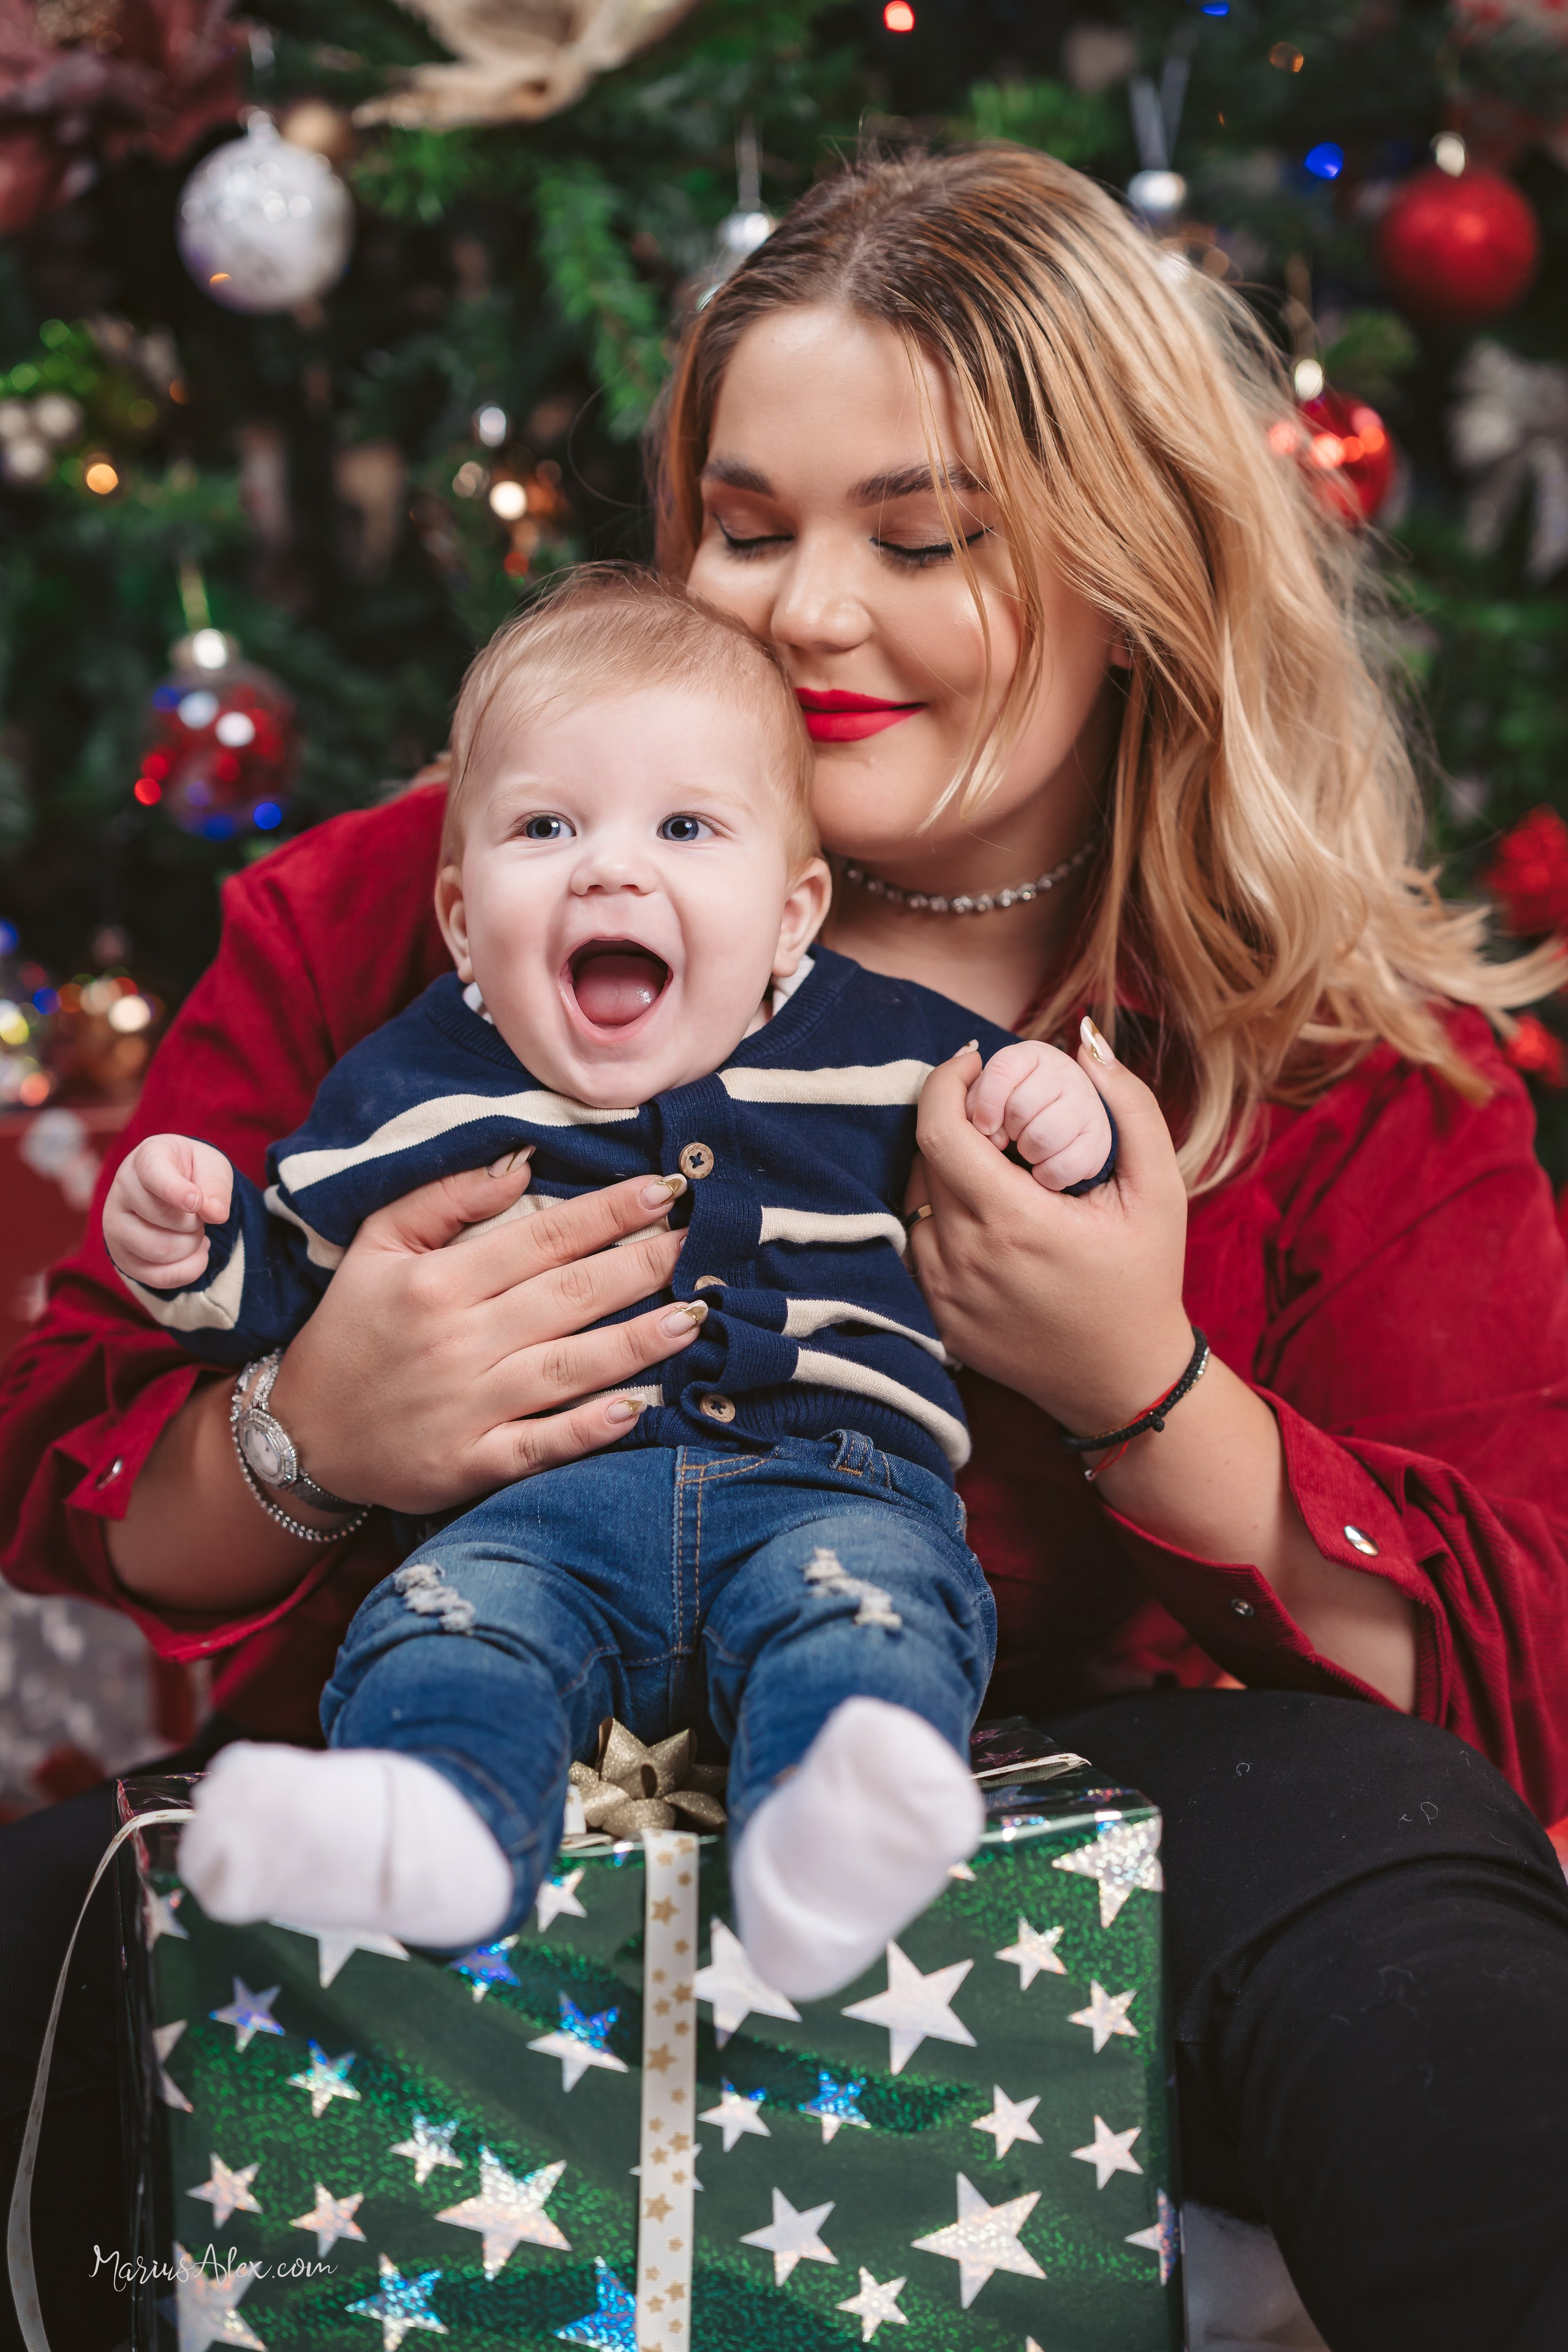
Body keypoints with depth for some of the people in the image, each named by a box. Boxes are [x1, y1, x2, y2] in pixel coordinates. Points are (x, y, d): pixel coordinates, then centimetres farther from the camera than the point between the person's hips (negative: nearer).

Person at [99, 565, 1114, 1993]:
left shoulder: (881, 1049, 15)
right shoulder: (415, 1092, 16)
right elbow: (287, 1275, 23)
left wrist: (1060, 1132, 2)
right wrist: (190, 1249, 2)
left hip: (828, 1475, -1)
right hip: (536, 1495, 1)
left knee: (863, 1592, -34)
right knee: (441, 1623, -31)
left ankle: (826, 1846, -60)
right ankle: (439, 1826, -58)